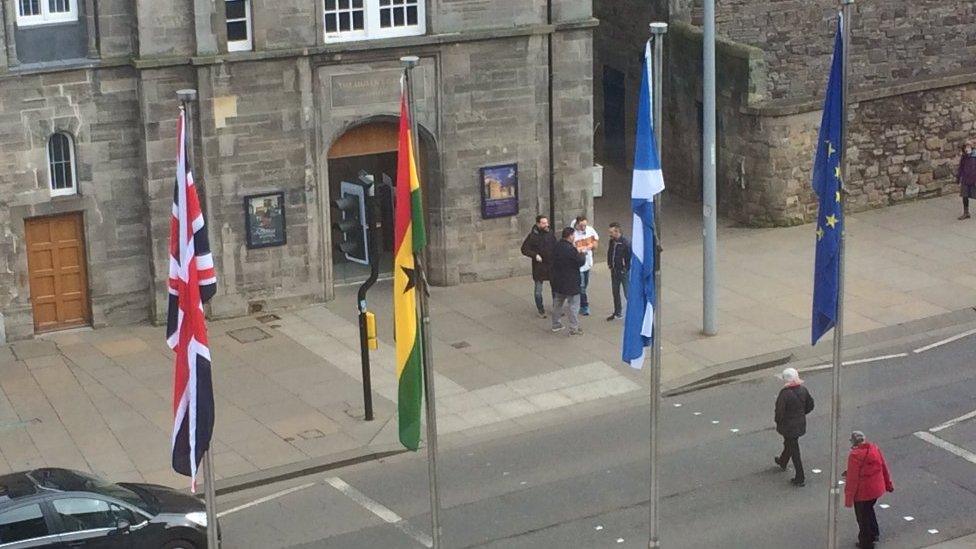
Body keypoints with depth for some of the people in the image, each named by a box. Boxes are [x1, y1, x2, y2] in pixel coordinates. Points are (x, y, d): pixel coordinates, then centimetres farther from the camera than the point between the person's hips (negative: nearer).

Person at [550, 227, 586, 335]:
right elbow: (581, 262, -19)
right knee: (573, 305, 2)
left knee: (558, 303, 20)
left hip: (557, 281, 8)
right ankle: (574, 328, 6)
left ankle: (556, 325, 28)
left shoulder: (557, 246, 2)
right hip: (570, 282, -8)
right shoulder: (571, 249, -24)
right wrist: (583, 255, 3)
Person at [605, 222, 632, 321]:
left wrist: (626, 269, -17)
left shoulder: (626, 243, -23)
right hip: (614, 271, 8)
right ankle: (617, 312, 35)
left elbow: (630, 257, -20)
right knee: (615, 292, 18)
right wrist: (609, 264, 12)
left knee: (627, 293, -2)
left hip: (624, 272, -8)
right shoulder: (612, 241, 0)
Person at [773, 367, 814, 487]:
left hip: (788, 425, -7)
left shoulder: (785, 393, -27)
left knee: (794, 450, 2)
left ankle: (800, 478, 7)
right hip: (800, 423, 7)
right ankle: (783, 462, 55)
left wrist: (778, 422, -3)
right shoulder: (803, 390, -6)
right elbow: (810, 405, 6)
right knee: (789, 443, 30)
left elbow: (780, 411, -22)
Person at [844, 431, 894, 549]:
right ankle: (874, 534, 41)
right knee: (869, 509, 30)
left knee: (863, 517, 11)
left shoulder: (855, 456, -25)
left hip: (862, 492, -7)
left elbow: (852, 479, -21)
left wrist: (848, 498, -13)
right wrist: (888, 485, 21)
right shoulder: (875, 449, -4)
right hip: (877, 489, 7)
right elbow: (884, 468, 7)